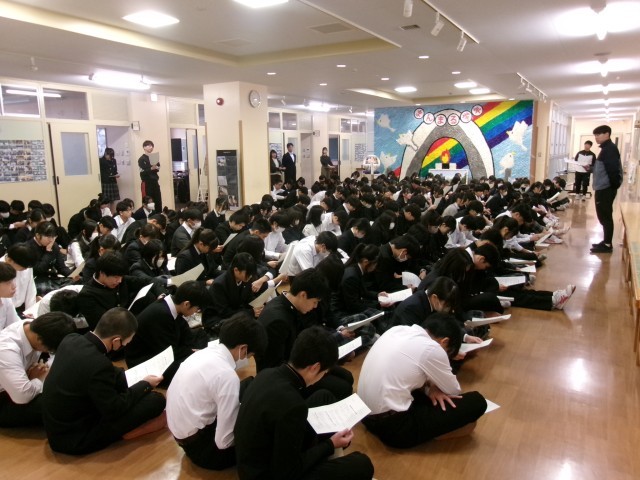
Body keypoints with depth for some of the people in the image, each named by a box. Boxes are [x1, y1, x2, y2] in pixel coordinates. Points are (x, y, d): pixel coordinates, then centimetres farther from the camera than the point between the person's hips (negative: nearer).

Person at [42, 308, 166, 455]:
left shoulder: (71, 339, -8)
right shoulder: (98, 364, -33)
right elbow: (114, 410, -19)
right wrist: (145, 385, -5)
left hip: (55, 426, 9)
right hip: (73, 439, -8)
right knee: (156, 400, -12)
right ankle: (127, 430, 13)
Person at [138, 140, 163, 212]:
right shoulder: (141, 159, -4)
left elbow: (158, 168, 14)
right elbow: (142, 172, -12)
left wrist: (156, 168, -8)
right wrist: (151, 168, -25)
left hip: (155, 182, 6)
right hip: (147, 183, -5)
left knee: (158, 201, 6)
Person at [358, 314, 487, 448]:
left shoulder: (398, 330, 6)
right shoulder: (431, 348, -14)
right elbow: (454, 391, 3)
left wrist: (428, 387, 5)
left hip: (366, 415, 8)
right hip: (392, 425, -8)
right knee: (477, 401, -3)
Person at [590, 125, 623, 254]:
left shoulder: (609, 149, -15)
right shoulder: (607, 148, 17)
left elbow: (613, 169, -22)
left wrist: (614, 185, -18)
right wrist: (590, 168, 11)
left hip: (606, 189, -10)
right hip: (603, 188, 10)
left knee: (605, 217, -5)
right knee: (604, 217, 14)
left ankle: (607, 245, 1)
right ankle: (606, 242, 22)